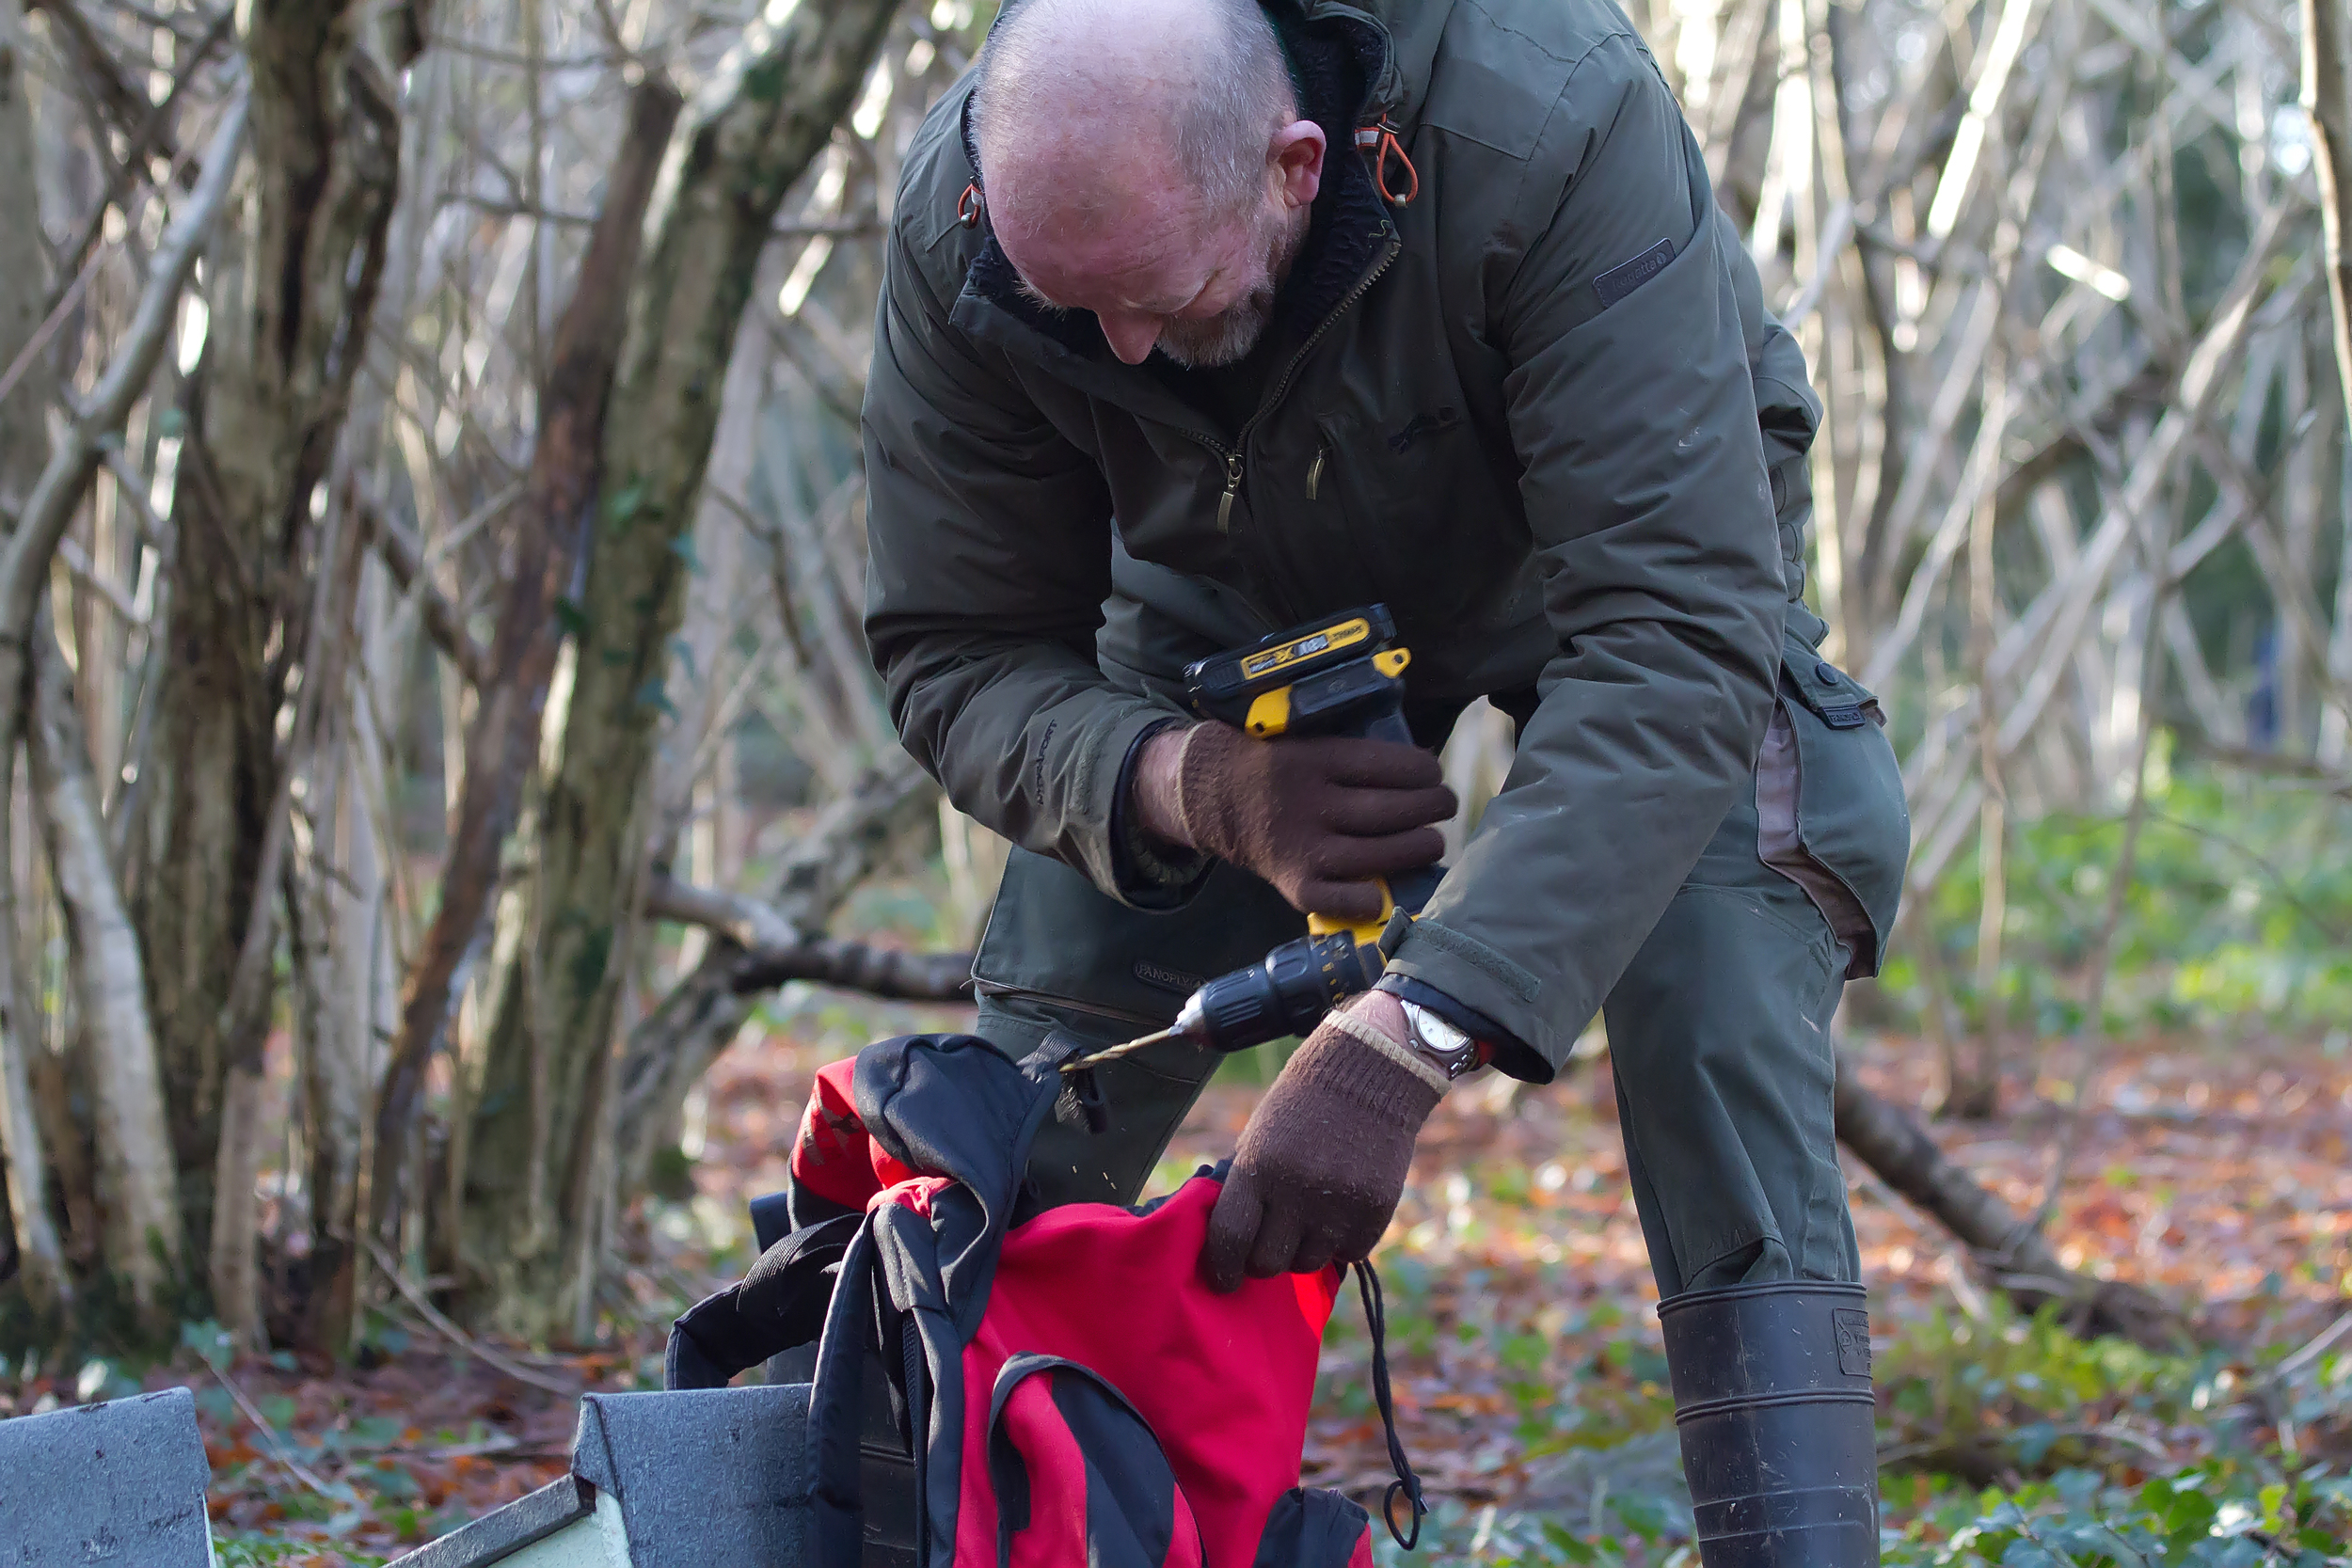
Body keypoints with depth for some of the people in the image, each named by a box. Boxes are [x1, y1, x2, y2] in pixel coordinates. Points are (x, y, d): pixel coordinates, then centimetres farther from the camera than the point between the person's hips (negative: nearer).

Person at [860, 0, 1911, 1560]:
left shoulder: (1554, 130, -42)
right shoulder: (961, 230, -30)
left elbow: (1675, 640, -46)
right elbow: (956, 655, -19)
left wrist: (1403, 1044, -54)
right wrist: (1197, 786, -42)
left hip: (1612, 549, -2)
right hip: (1238, 599, 3)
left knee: (1725, 1088, -23)